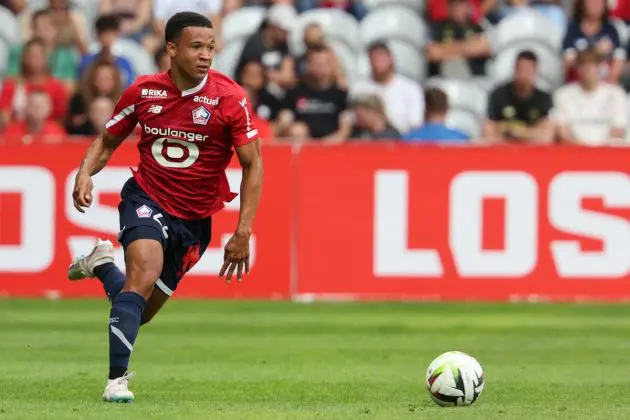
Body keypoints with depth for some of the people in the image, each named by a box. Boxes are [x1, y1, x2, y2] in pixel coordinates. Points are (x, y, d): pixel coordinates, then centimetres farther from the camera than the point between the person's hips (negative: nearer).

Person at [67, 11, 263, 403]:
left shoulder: (230, 98, -13)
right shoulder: (142, 91, -8)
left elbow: (253, 165, -8)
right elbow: (108, 141, 8)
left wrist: (243, 231, -15)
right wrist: (85, 174, -14)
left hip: (195, 218, 1)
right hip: (147, 198, -1)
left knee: (142, 310, 10)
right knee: (145, 275, -29)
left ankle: (102, 264, 41)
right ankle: (117, 379, -23)